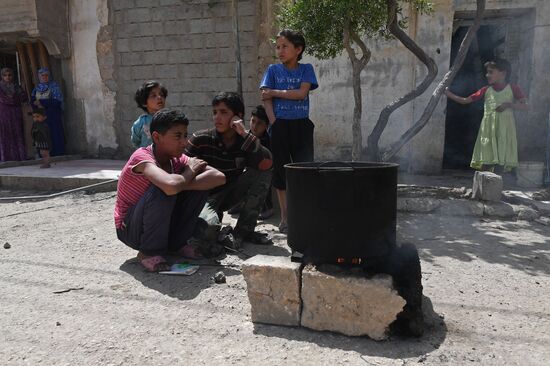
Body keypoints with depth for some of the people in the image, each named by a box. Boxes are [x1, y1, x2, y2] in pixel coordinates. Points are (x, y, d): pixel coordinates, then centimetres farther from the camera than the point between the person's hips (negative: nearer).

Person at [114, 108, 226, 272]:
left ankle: (176, 243, 4)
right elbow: (171, 185, -46)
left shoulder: (178, 159, -6)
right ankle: (149, 252, -14)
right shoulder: (142, 157, -25)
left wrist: (181, 185, -30)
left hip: (162, 226, 6)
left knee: (201, 184, -10)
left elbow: (219, 177, -18)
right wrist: (190, 171, -24)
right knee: (163, 190, -34)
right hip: (130, 229, -6)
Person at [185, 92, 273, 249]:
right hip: (204, 196, -5)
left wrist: (245, 134, -25)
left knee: (262, 172, -15)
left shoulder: (244, 142, -6)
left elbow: (267, 164, -24)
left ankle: (243, 231, -8)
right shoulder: (200, 139, -14)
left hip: (229, 194, 5)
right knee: (208, 227, -39)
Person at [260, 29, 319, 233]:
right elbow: (266, 100, -1)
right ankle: (285, 218, 15)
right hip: (280, 126, 0)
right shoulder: (273, 70, 7)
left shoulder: (306, 69, 6)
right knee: (281, 172, 5)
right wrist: (274, 123, -12)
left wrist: (275, 92, -8)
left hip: (302, 126, 0)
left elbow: (302, 93, -10)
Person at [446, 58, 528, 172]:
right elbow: (465, 100, 9)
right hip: (488, 127, 2)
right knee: (486, 160, 0)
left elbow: (525, 106, 0)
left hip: (504, 128, -2)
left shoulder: (513, 89, 2)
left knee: (502, 163, -3)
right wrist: (449, 94, 1)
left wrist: (509, 104, -16)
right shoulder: (486, 90, 9)